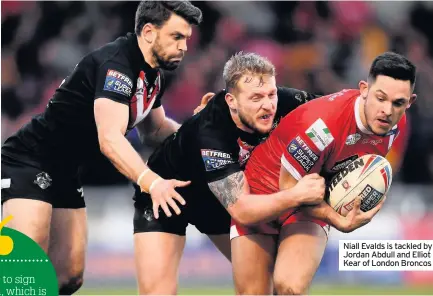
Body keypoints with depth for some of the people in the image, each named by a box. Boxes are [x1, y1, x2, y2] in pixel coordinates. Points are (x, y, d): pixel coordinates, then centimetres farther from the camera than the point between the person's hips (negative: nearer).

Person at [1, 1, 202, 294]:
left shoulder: (153, 73, 7)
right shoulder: (116, 63, -24)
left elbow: (155, 128, 22)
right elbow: (110, 139, -35)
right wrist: (152, 183, -47)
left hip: (65, 172, 10)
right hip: (30, 162, -10)